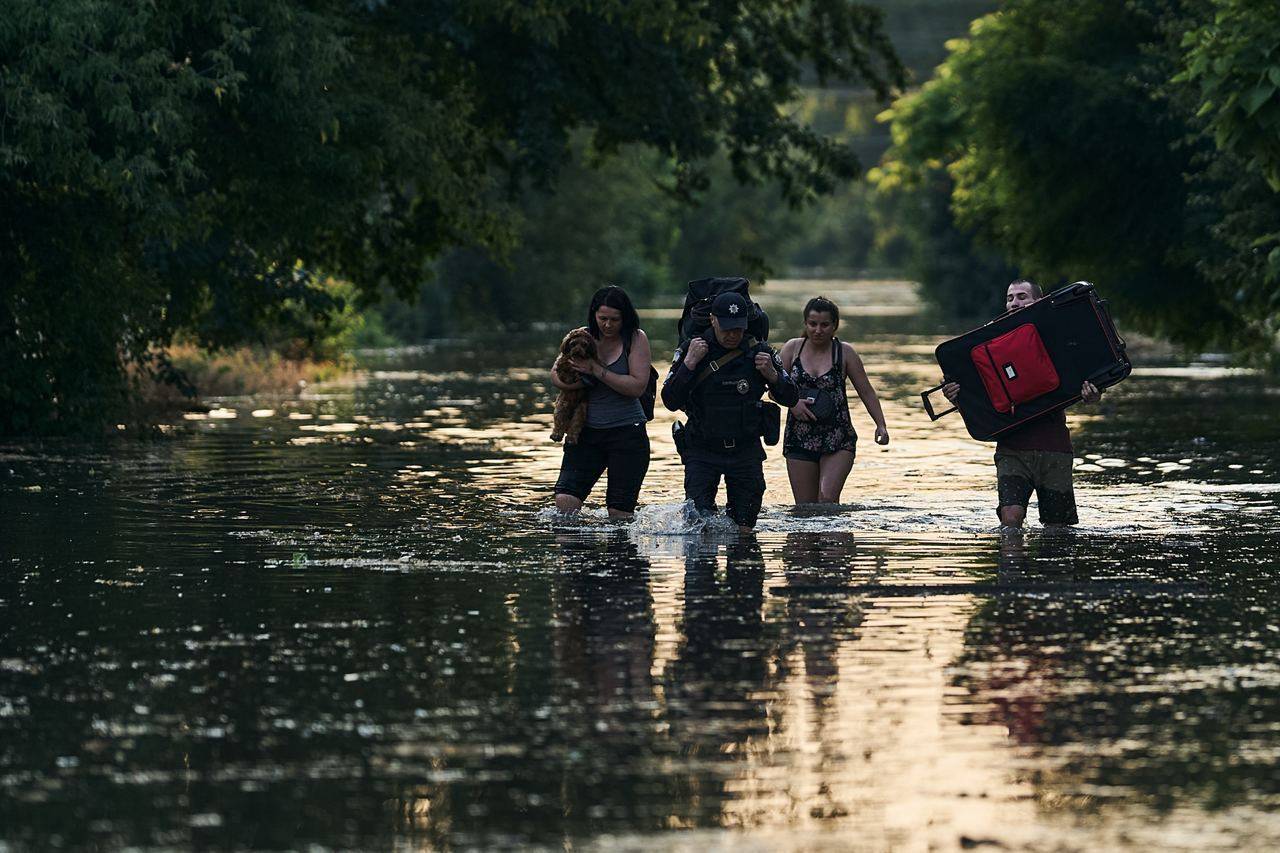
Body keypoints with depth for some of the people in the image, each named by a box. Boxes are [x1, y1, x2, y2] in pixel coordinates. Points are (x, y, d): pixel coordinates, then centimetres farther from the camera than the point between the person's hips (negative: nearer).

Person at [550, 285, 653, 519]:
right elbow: (556, 375, 8)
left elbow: (637, 386, -12)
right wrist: (573, 382, -13)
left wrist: (597, 371, -17)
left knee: (620, 513, -1)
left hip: (627, 432, -3)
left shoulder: (636, 339, -4)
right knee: (564, 501, -11)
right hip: (587, 431, 3)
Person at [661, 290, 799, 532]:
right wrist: (689, 364, -19)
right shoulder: (691, 350, -5)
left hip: (746, 451, 1)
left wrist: (772, 376, -14)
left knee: (744, 529, 3)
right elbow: (670, 402, -10)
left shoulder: (759, 352, -2)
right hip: (702, 451, -1)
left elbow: (790, 399, 5)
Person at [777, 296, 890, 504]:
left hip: (838, 441, -2)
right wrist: (792, 402, -14)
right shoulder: (792, 348, 4)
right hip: (799, 439, 2)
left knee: (827, 499, -21)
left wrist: (881, 425, -8)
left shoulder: (844, 353, 1)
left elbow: (866, 392, 3)